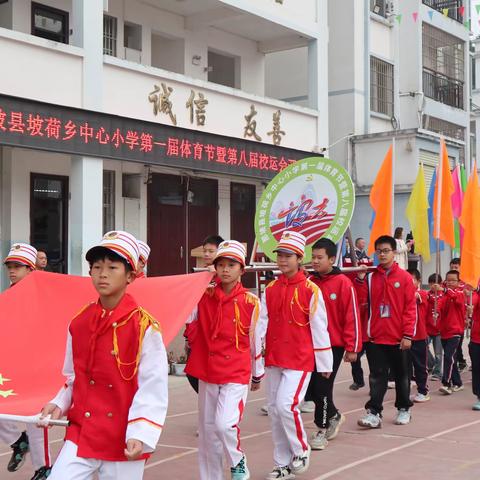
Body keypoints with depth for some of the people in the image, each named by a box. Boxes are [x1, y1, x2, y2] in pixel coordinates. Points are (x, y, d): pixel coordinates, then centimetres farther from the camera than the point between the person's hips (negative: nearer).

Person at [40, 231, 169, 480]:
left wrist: (140, 434, -23)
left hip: (124, 440, -4)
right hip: (80, 431, 4)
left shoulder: (145, 326, -12)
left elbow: (153, 388, -14)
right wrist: (59, 404, -1)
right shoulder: (78, 322, 4)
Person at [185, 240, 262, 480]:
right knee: (207, 429, 10)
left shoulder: (251, 302, -5)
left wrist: (257, 375, 12)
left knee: (224, 423, -18)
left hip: (236, 373, -3)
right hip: (206, 372, 3)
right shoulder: (204, 296, 0)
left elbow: (255, 340, 4)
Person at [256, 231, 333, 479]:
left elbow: (319, 327, -5)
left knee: (286, 404, -16)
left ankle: (301, 450, 11)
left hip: (300, 358, -5)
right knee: (274, 410, 8)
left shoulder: (311, 289, -7)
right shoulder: (270, 289, 7)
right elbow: (261, 324, 5)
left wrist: (324, 363, -2)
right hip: (274, 359, 5)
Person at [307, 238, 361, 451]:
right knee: (312, 386, 9)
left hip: (333, 345, -5)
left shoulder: (343, 283, -10)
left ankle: (322, 429, 13)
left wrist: (352, 347, -10)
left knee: (323, 387, -4)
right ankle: (334, 416, 34)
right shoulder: (309, 283, 4)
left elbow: (352, 316, -10)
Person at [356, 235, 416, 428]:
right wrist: (360, 279, -8)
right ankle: (374, 413, 2)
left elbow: (411, 308, -5)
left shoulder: (404, 277, -3)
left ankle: (404, 409, 27)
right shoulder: (370, 277, 5)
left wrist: (408, 335, -10)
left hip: (398, 339, -2)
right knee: (377, 376, 2)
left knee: (401, 375, 13)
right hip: (376, 337, 2)